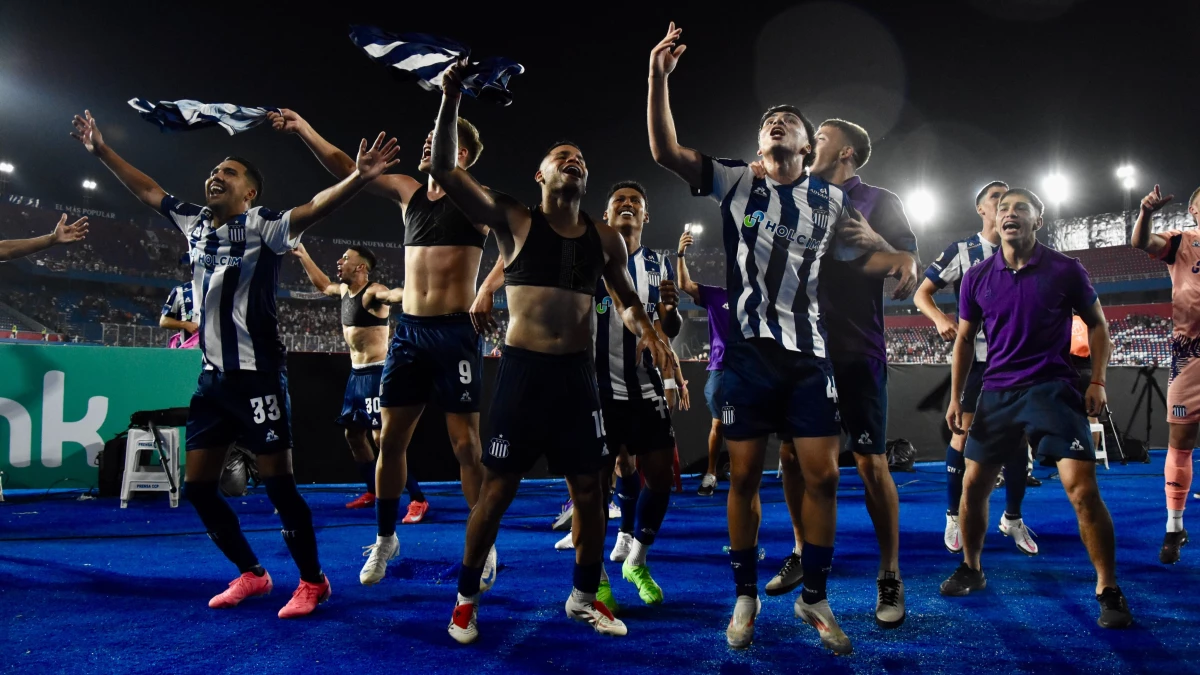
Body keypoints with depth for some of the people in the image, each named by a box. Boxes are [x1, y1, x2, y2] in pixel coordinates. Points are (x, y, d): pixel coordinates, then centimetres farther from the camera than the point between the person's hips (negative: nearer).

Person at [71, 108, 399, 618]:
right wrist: (101, 151, 32)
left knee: (278, 483, -5)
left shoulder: (262, 227, -8)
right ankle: (251, 575, 26)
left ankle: (312, 581, 12)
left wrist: (358, 177, -41)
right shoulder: (194, 223, 12)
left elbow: (314, 208, -25)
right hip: (213, 377, 8)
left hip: (258, 376, -8)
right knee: (198, 487, 10)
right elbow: (147, 190, 28)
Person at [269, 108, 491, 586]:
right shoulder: (408, 192, 13)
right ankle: (385, 538, 25)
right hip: (408, 330, 5)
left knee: (466, 445, -3)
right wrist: (302, 129, 1)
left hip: (454, 332, -5)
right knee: (391, 439, 8)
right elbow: (347, 170, 8)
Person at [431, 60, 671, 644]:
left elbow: (625, 297, 22)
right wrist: (450, 104, -17)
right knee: (497, 488, 3)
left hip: (578, 372, 4)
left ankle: (584, 596, 28)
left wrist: (647, 333, 2)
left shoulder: (605, 239, 10)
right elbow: (445, 172, -9)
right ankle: (467, 599, 21)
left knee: (588, 489, 9)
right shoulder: (514, 222, -1)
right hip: (523, 369, -3)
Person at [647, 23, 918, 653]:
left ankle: (814, 597, 18)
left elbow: (858, 255, 20)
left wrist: (899, 259, -3)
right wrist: (658, 76, -17)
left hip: (807, 352, 2)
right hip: (746, 351, -1)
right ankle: (746, 597, 20)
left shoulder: (831, 199, 10)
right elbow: (666, 151, -6)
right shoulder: (736, 183, 4)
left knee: (822, 475, -1)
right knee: (744, 476, 3)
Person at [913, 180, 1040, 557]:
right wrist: (940, 319, -19)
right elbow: (921, 293, 1)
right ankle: (954, 518, 8)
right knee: (964, 432, -4)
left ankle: (1013, 518, 18)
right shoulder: (960, 251, 3)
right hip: (974, 354, -3)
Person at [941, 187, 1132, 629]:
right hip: (997, 392, 3)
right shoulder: (977, 277, 2)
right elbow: (965, 339, 11)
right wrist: (955, 397, 8)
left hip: (1053, 389, -3)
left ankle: (1109, 591, 3)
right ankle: (971, 570, 27)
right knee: (973, 485, 6)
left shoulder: (1065, 270, -4)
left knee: (1083, 489, -13)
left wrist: (1098, 381, -3)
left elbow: (1096, 324, 7)